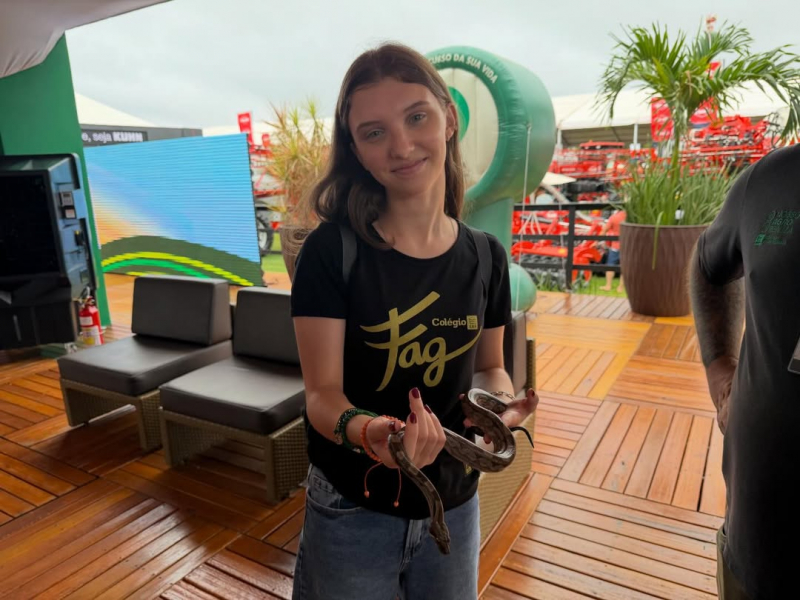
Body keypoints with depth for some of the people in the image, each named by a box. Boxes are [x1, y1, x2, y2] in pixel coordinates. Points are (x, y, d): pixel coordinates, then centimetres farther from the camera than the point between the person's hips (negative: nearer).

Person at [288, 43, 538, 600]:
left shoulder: (486, 256, -6)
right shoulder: (332, 250, -17)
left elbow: (488, 366, 6)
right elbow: (323, 392, -17)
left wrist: (501, 400, -15)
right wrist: (366, 431, -37)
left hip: (454, 507, 4)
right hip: (351, 513, -3)